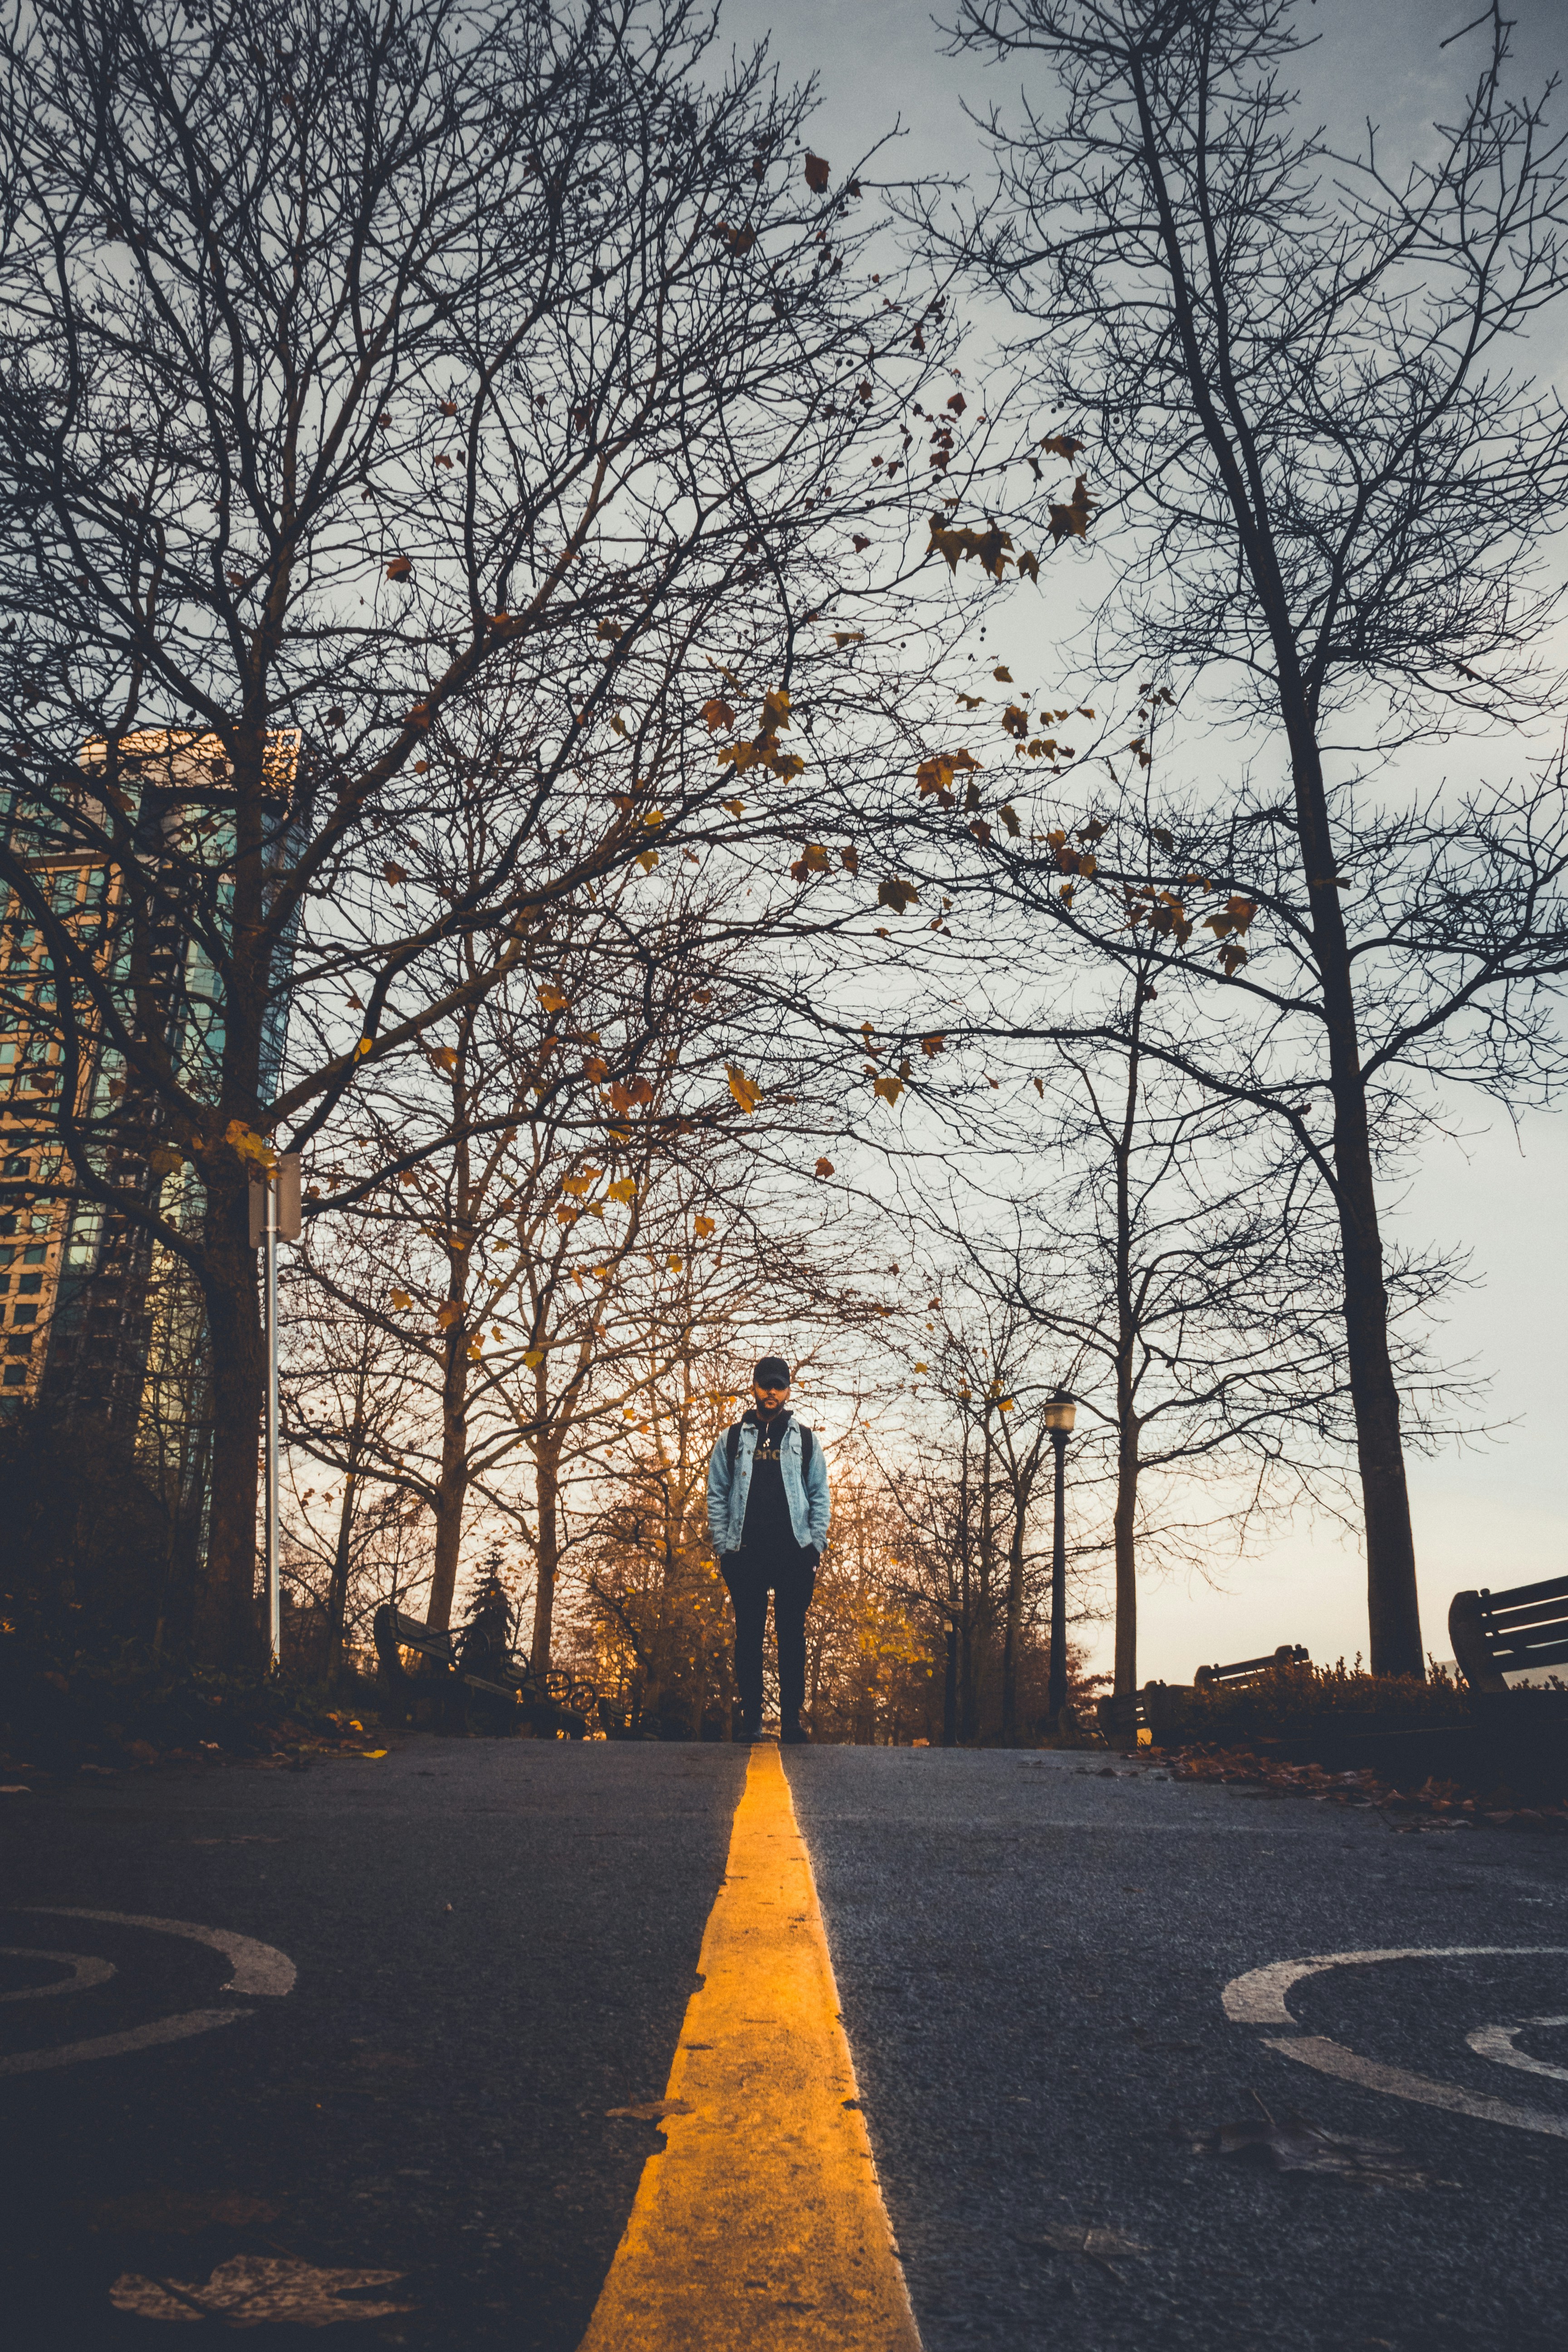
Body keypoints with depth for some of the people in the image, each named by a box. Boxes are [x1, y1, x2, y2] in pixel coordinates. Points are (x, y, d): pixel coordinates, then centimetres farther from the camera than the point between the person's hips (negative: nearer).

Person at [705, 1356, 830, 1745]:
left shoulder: (804, 1439, 11)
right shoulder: (733, 1439, 11)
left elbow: (819, 1496, 10)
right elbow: (717, 1495, 10)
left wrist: (815, 1549, 0)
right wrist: (723, 1547, 1)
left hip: (794, 1554, 0)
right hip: (746, 1555, 0)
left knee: (792, 1638, 0)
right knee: (749, 1637, 1)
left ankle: (792, 1719, 4)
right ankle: (751, 1719, 6)